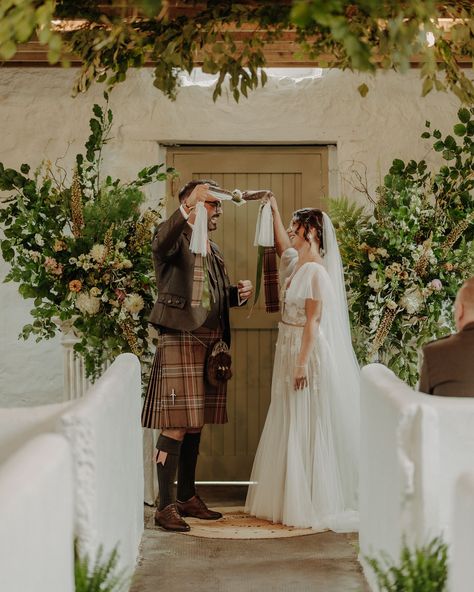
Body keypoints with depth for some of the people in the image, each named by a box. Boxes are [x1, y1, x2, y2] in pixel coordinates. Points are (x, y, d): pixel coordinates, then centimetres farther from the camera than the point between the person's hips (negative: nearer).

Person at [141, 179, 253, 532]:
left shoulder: (213, 250, 22)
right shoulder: (175, 238, -4)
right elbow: (163, 242, -29)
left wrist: (238, 294, 8)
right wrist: (188, 210, -43)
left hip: (211, 345, 8)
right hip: (181, 341, -8)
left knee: (195, 424, 13)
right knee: (175, 426, -9)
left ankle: (187, 497, 22)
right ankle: (165, 506, -7)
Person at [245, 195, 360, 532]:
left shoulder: (316, 271, -17)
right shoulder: (296, 263, 7)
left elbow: (313, 322, -19)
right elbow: (282, 243, 30)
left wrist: (303, 363, -21)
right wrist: (273, 211, 26)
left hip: (309, 354, -9)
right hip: (290, 352, 9)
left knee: (307, 429, -3)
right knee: (289, 427, 13)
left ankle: (312, 505, 4)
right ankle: (288, 500, 22)